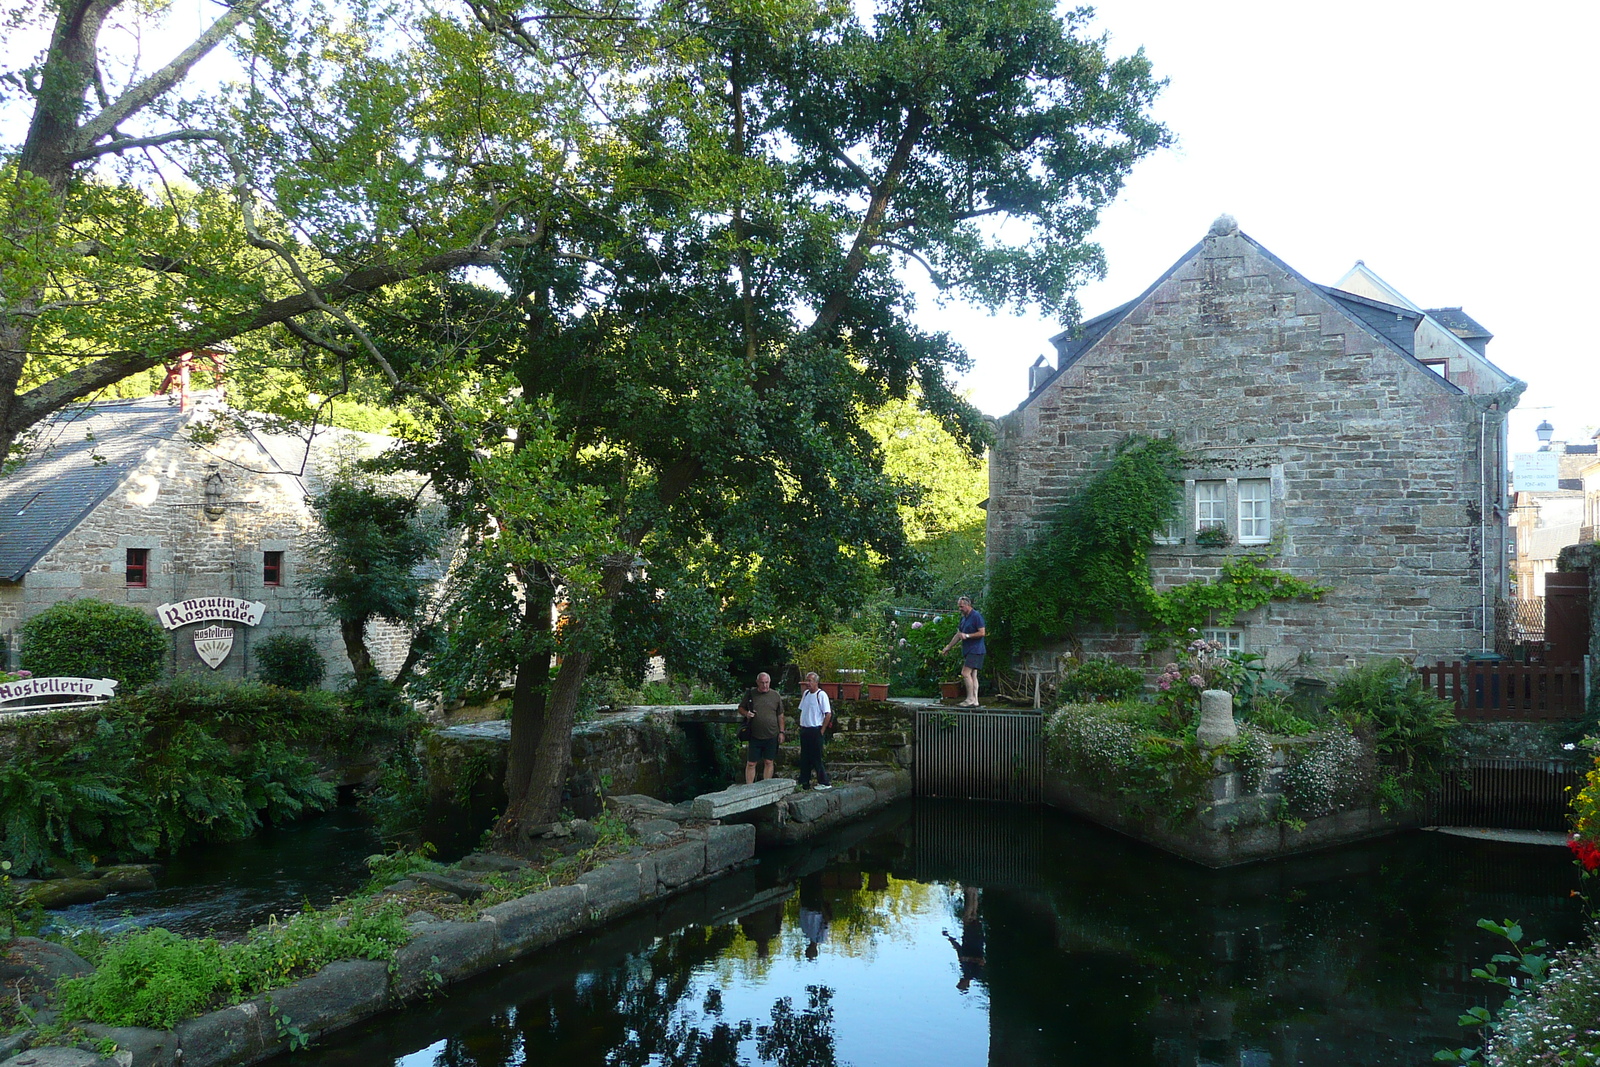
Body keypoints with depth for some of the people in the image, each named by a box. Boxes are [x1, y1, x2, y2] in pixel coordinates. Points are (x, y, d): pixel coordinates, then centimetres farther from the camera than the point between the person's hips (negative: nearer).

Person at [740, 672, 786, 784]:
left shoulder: (775, 695, 5)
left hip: (771, 736, 1)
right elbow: (741, 708, 12)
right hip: (754, 736, -1)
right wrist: (746, 713, -10)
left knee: (769, 762, 7)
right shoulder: (750, 694, 3)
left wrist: (781, 732, 6)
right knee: (751, 763, 1)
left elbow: (780, 716, 10)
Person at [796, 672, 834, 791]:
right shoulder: (805, 693, 11)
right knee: (804, 758, 11)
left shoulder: (821, 695, -11)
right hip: (804, 730, 8)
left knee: (817, 758, -4)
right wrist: (801, 725, 12)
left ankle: (825, 782, 4)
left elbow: (828, 714, -14)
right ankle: (804, 782, 18)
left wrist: (822, 731, -14)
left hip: (815, 730, -8)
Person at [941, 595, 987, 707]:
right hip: (968, 651, 9)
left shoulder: (976, 616, -10)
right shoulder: (963, 618, 18)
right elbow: (958, 635, 24)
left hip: (975, 650, -9)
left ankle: (970, 699, -11)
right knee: (973, 675, 7)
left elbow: (982, 632, -16)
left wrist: (967, 635, -16)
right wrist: (948, 647, 25)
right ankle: (975, 701, 7)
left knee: (965, 673, -15)